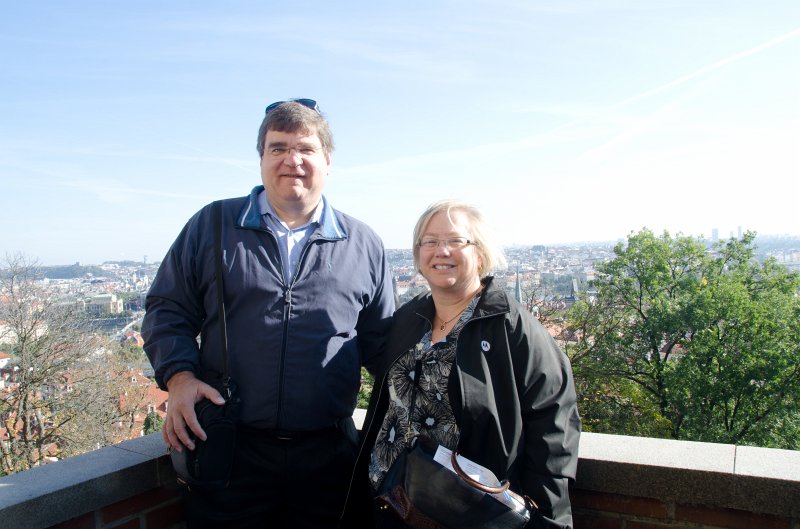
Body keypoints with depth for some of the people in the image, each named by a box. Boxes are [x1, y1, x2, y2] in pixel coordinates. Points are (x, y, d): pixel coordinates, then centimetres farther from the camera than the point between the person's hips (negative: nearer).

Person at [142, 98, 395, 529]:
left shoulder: (363, 245, 6)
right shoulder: (213, 226, 4)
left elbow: (380, 341, 10)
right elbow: (166, 311, 6)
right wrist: (179, 377, -10)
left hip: (328, 454, 2)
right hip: (227, 449, -1)